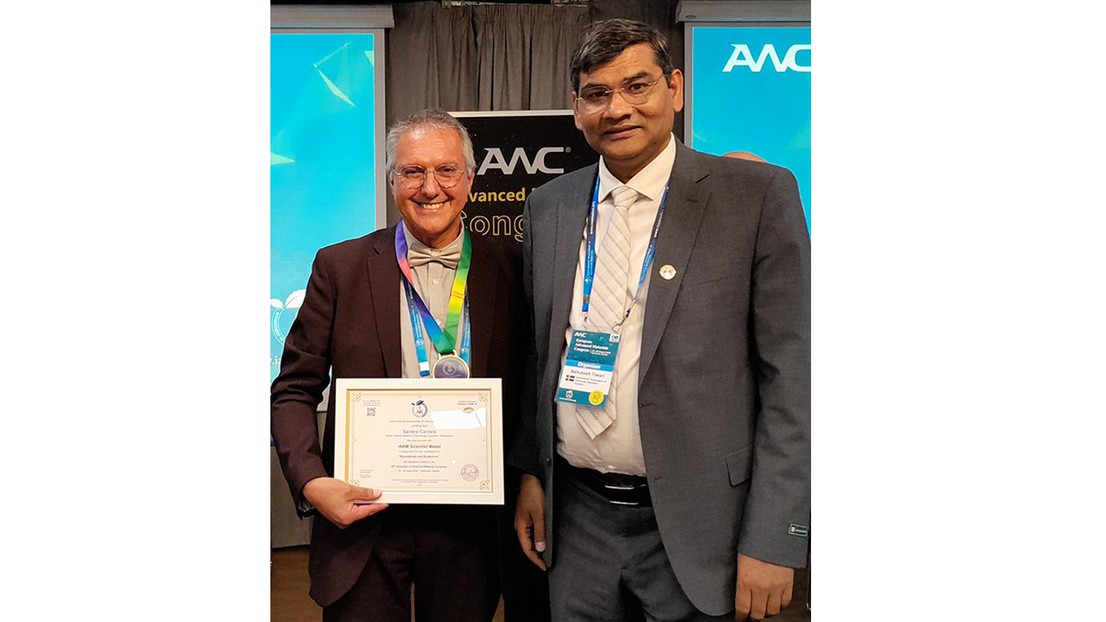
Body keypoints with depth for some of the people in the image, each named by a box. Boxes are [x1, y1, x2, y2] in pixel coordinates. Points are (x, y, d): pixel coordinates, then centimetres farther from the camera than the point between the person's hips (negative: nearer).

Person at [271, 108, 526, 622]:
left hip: (469, 520, 1)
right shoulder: (340, 266, -2)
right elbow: (294, 391, 0)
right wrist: (311, 482, -14)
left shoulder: (507, 269, 0)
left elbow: (526, 388, 6)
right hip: (361, 516, 0)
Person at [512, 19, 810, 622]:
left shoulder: (759, 194, -8)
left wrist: (775, 541, -13)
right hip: (576, 517, 4)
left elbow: (792, 378, -10)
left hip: (698, 524, -3)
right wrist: (530, 474, 8)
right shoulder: (547, 207, 5)